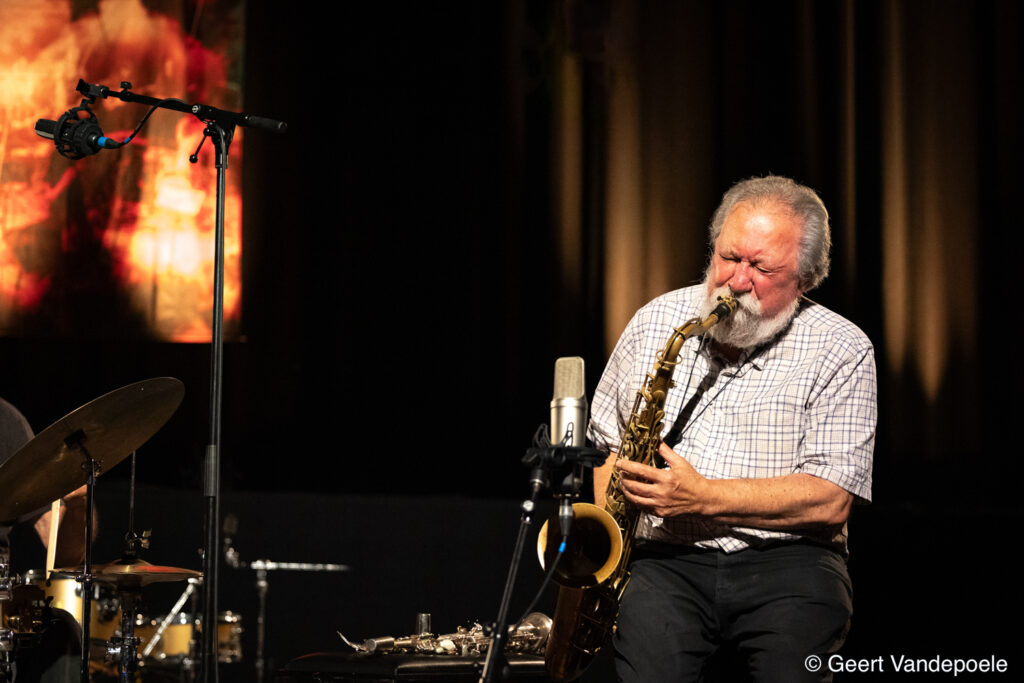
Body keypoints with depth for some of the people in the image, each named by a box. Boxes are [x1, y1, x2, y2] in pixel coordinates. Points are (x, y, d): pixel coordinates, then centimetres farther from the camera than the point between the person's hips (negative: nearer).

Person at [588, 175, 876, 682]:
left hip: (786, 563, -1)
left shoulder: (840, 351, 2)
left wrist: (704, 497, -15)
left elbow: (829, 501, -7)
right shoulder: (655, 322, 13)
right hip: (664, 561, 2)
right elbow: (603, 441, 21)